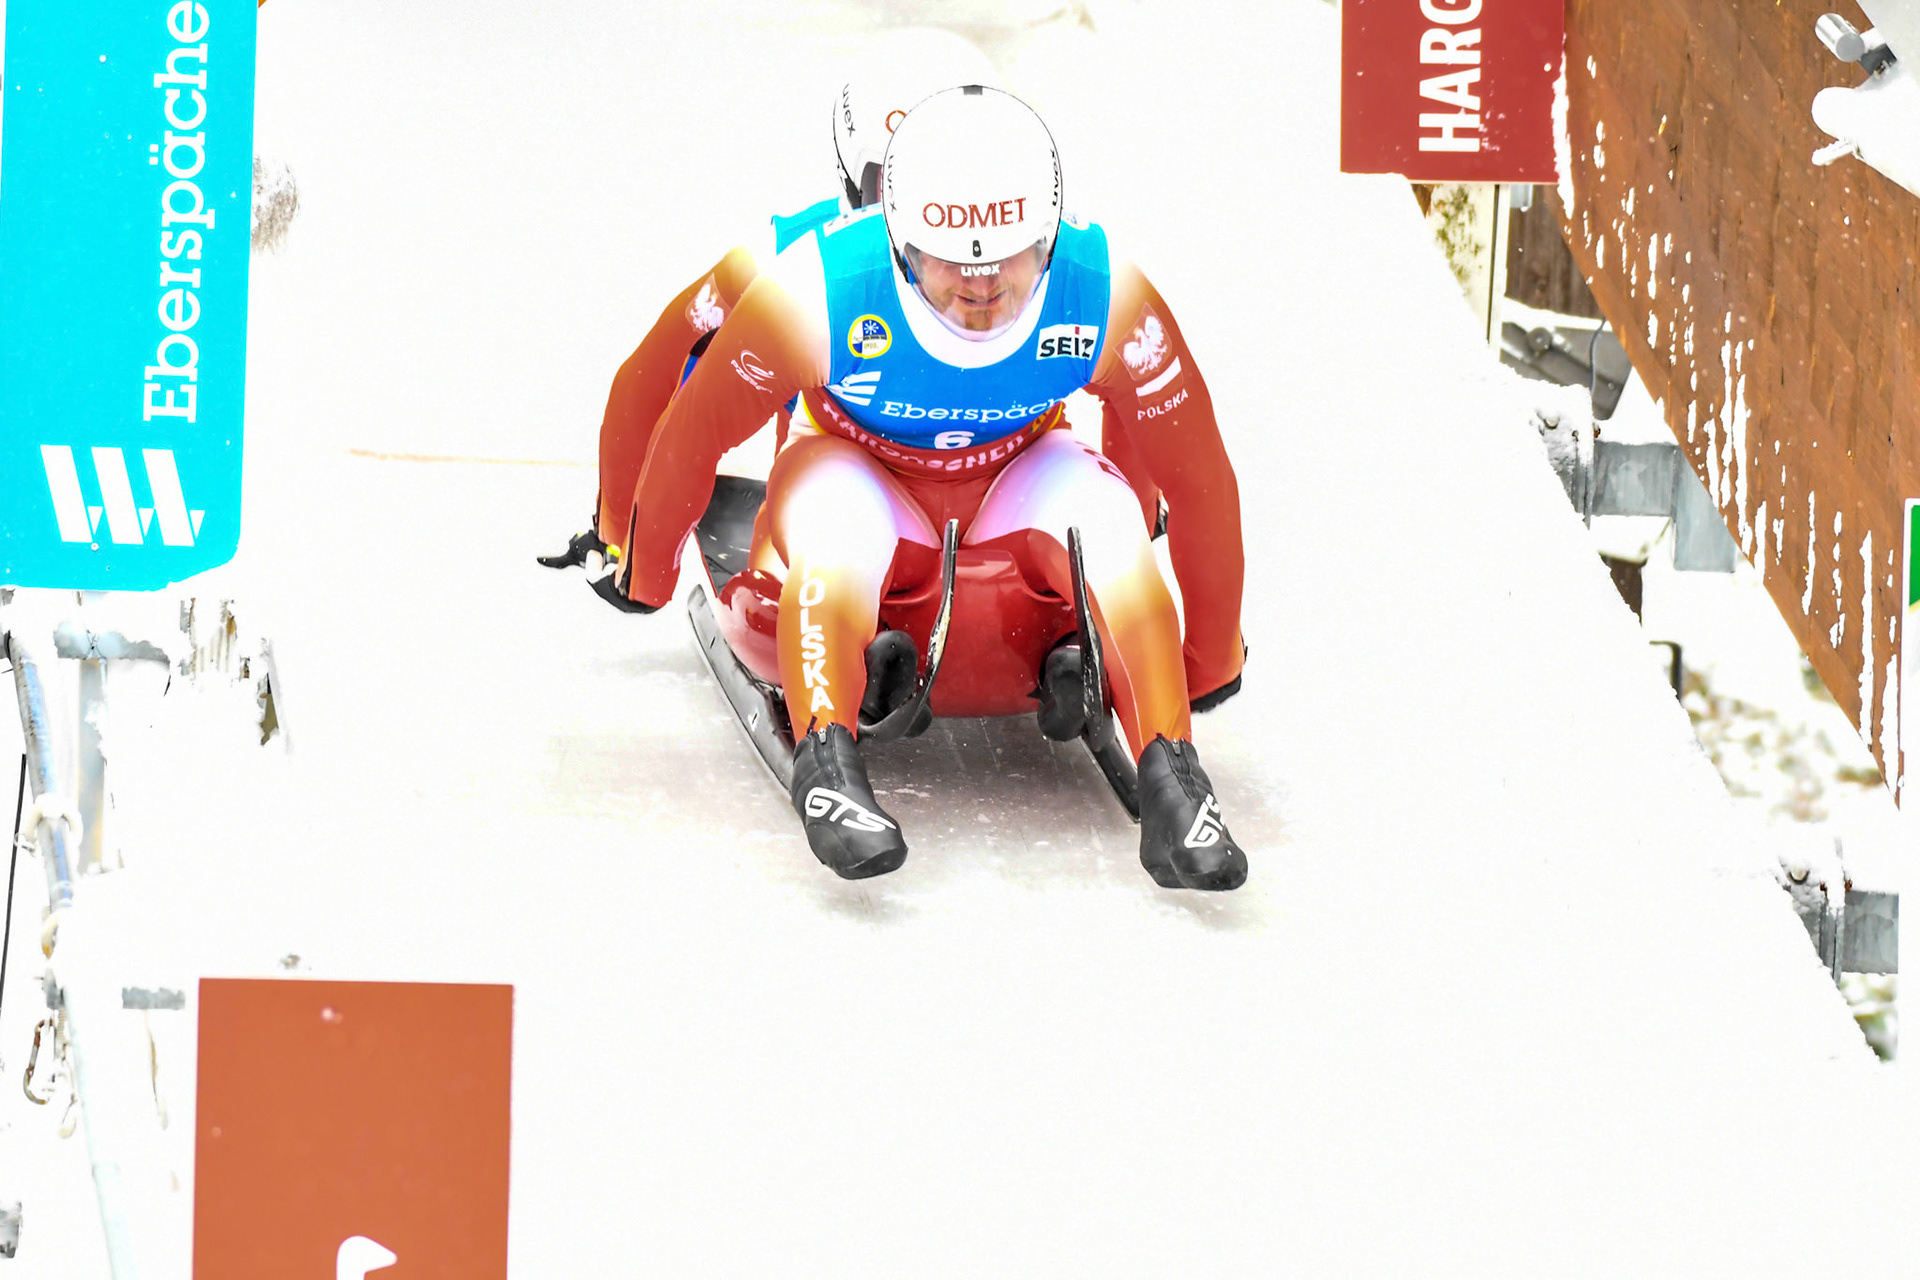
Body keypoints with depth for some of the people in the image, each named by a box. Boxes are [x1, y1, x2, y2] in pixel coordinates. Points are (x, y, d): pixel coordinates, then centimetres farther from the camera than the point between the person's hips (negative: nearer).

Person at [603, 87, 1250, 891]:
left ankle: (1170, 781, -39)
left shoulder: (1109, 302, -25)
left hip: (1017, 483, 1)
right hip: (859, 466, -1)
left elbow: (1197, 477, -12)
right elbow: (693, 433, -14)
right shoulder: (815, 294, -30)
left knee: (1106, 515, -32)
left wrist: (1214, 655, -2)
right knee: (835, 526, -37)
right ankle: (825, 759, -47)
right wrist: (646, 574, 1)